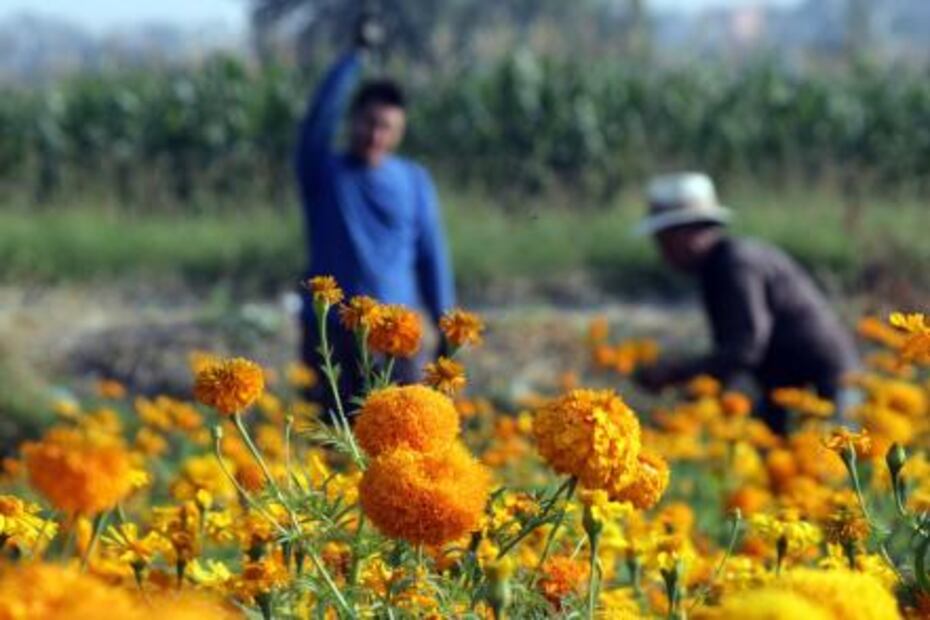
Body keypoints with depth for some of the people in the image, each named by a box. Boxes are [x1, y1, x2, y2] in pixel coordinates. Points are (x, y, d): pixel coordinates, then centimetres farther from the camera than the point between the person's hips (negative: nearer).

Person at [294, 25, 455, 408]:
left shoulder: (414, 181, 9)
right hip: (331, 330, -1)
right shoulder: (322, 173, 3)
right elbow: (318, 121, -16)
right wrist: (356, 56, -25)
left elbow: (431, 257, 11)